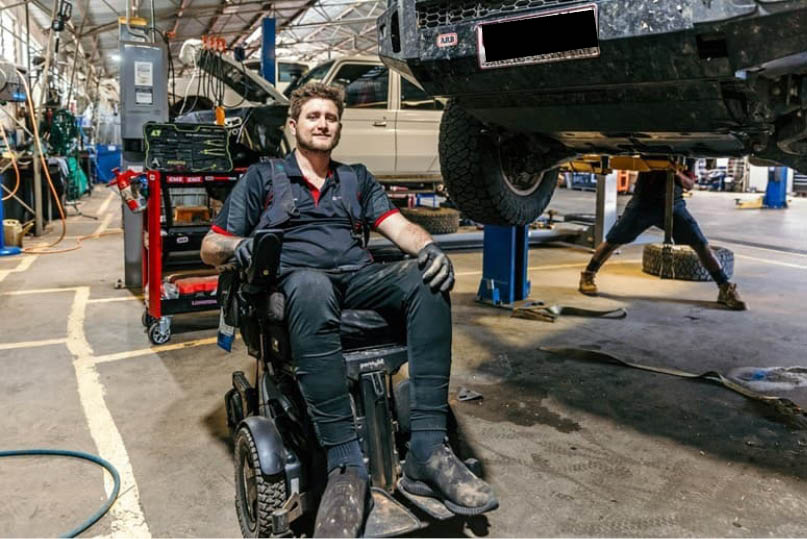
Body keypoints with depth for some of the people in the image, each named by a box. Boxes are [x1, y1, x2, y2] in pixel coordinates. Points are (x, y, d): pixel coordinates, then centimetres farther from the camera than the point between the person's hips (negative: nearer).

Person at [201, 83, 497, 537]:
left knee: (427, 280, -28)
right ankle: (346, 465, -42)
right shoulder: (263, 177, 20)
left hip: (361, 278, 3)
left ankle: (428, 448, -34)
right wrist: (237, 247, -11)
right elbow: (210, 247, 14)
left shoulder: (357, 179, 27)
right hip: (295, 277, -3)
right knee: (311, 287, -40)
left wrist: (428, 247, -13)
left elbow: (399, 226, 11)